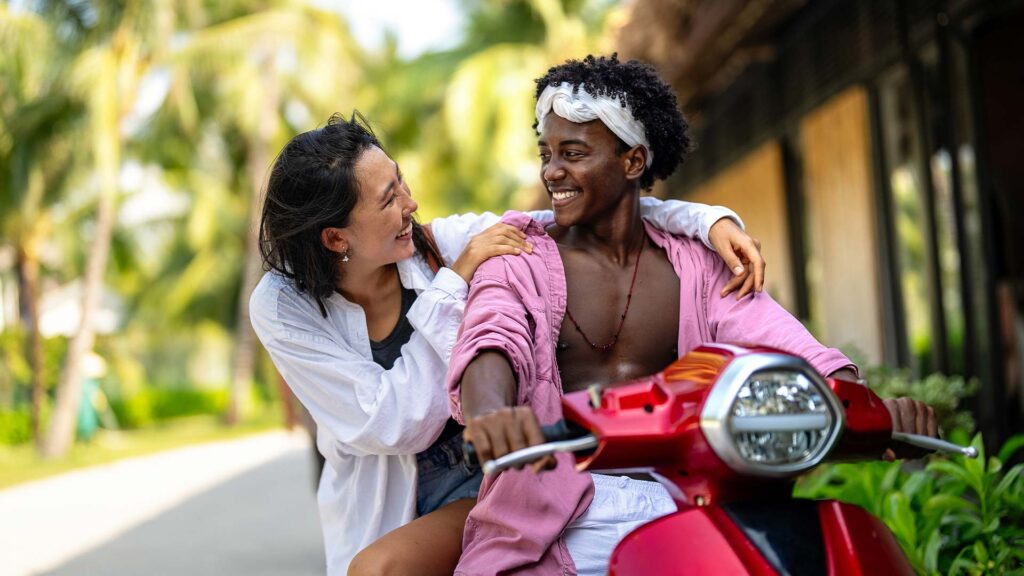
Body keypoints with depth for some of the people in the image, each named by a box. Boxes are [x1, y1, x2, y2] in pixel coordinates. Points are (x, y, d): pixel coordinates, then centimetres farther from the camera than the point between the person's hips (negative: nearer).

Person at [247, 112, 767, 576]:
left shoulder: (442, 243, -10)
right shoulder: (281, 307, -14)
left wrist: (711, 219, -20)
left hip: (488, 478, -1)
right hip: (380, 509, 1)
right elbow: (397, 428, -22)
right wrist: (453, 282, -23)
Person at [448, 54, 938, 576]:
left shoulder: (694, 266, 12)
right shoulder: (520, 261, 5)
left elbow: (779, 342, -3)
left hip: (672, 503, 2)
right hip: (558, 519, -2)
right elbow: (490, 341, -16)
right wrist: (489, 413, -41)